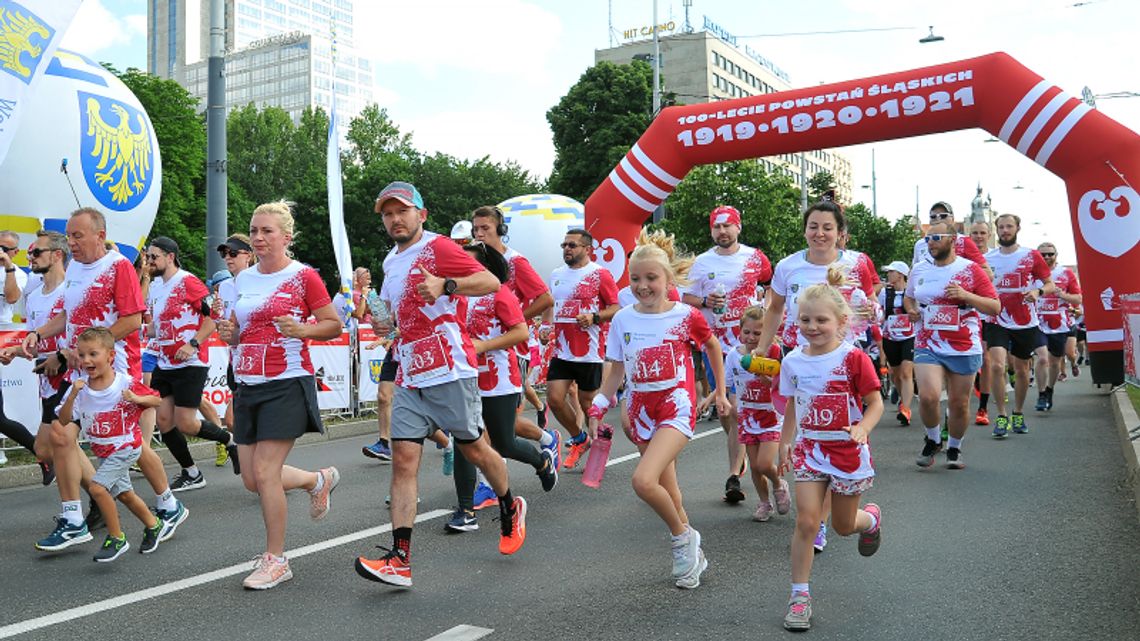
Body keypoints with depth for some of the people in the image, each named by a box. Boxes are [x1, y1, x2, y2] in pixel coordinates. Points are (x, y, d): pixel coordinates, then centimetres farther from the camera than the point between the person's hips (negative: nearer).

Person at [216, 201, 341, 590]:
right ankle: (319, 480, 34)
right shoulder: (243, 279, 13)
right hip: (248, 385, 7)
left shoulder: (303, 276, -6)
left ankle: (275, 560, 8)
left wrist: (302, 329, -21)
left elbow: (334, 326, -3)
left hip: (287, 385, -7)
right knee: (252, 479, 7)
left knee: (264, 473, -9)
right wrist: (228, 334, -1)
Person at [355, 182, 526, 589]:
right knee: (403, 458, -5)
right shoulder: (391, 261, 18)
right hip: (409, 377, 7)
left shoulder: (438, 248, -7)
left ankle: (511, 508, 36)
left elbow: (491, 282, -19)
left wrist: (444, 285, -34)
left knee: (473, 448, 8)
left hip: (450, 373, -6)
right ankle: (400, 560, -7)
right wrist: (386, 323, 16)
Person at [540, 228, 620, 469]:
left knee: (588, 403, 4)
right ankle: (579, 439, 22)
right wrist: (545, 326, 7)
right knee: (554, 398, -2)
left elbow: (617, 307, -6)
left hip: (589, 352, -5)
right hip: (561, 351, 6)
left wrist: (594, 317, -22)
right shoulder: (557, 275, 13)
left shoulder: (599, 274, -6)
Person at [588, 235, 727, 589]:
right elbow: (616, 371, 8)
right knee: (667, 490, 13)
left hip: (678, 405, -5)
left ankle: (682, 537, 3)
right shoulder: (623, 319, 0)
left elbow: (714, 348, 10)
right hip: (642, 409, 5)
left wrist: (721, 392, 14)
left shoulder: (686, 316, -8)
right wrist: (598, 407, -1)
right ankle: (692, 552, 34)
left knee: (643, 481, -23)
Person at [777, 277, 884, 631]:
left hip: (849, 451, -2)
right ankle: (800, 594, 4)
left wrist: (863, 428, -28)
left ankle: (871, 518, 50)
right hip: (810, 449, 2)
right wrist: (785, 443, 12)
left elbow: (876, 403, -10)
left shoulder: (853, 358, -14)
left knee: (843, 525, 13)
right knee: (806, 521, -8)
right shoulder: (793, 362, -1)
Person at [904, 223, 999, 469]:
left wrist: (965, 295, -19)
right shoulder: (919, 270, 9)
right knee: (928, 396, -17)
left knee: (959, 403, 6)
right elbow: (908, 298, 27)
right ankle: (932, 439, 11)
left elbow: (995, 307, -4)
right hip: (927, 347, 2)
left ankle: (954, 448, 30)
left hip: (964, 349, -1)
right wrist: (911, 310, 4)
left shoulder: (971, 270, -2)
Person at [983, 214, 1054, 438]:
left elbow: (1050, 285, 3)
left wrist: (1038, 291, -18)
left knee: (1022, 371, 11)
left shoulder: (1032, 256, 1)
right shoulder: (987, 258, 4)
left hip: (1025, 324, 1)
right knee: (997, 365, -18)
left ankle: (1018, 414, 29)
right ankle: (1001, 416, -9)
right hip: (997, 322, 0)